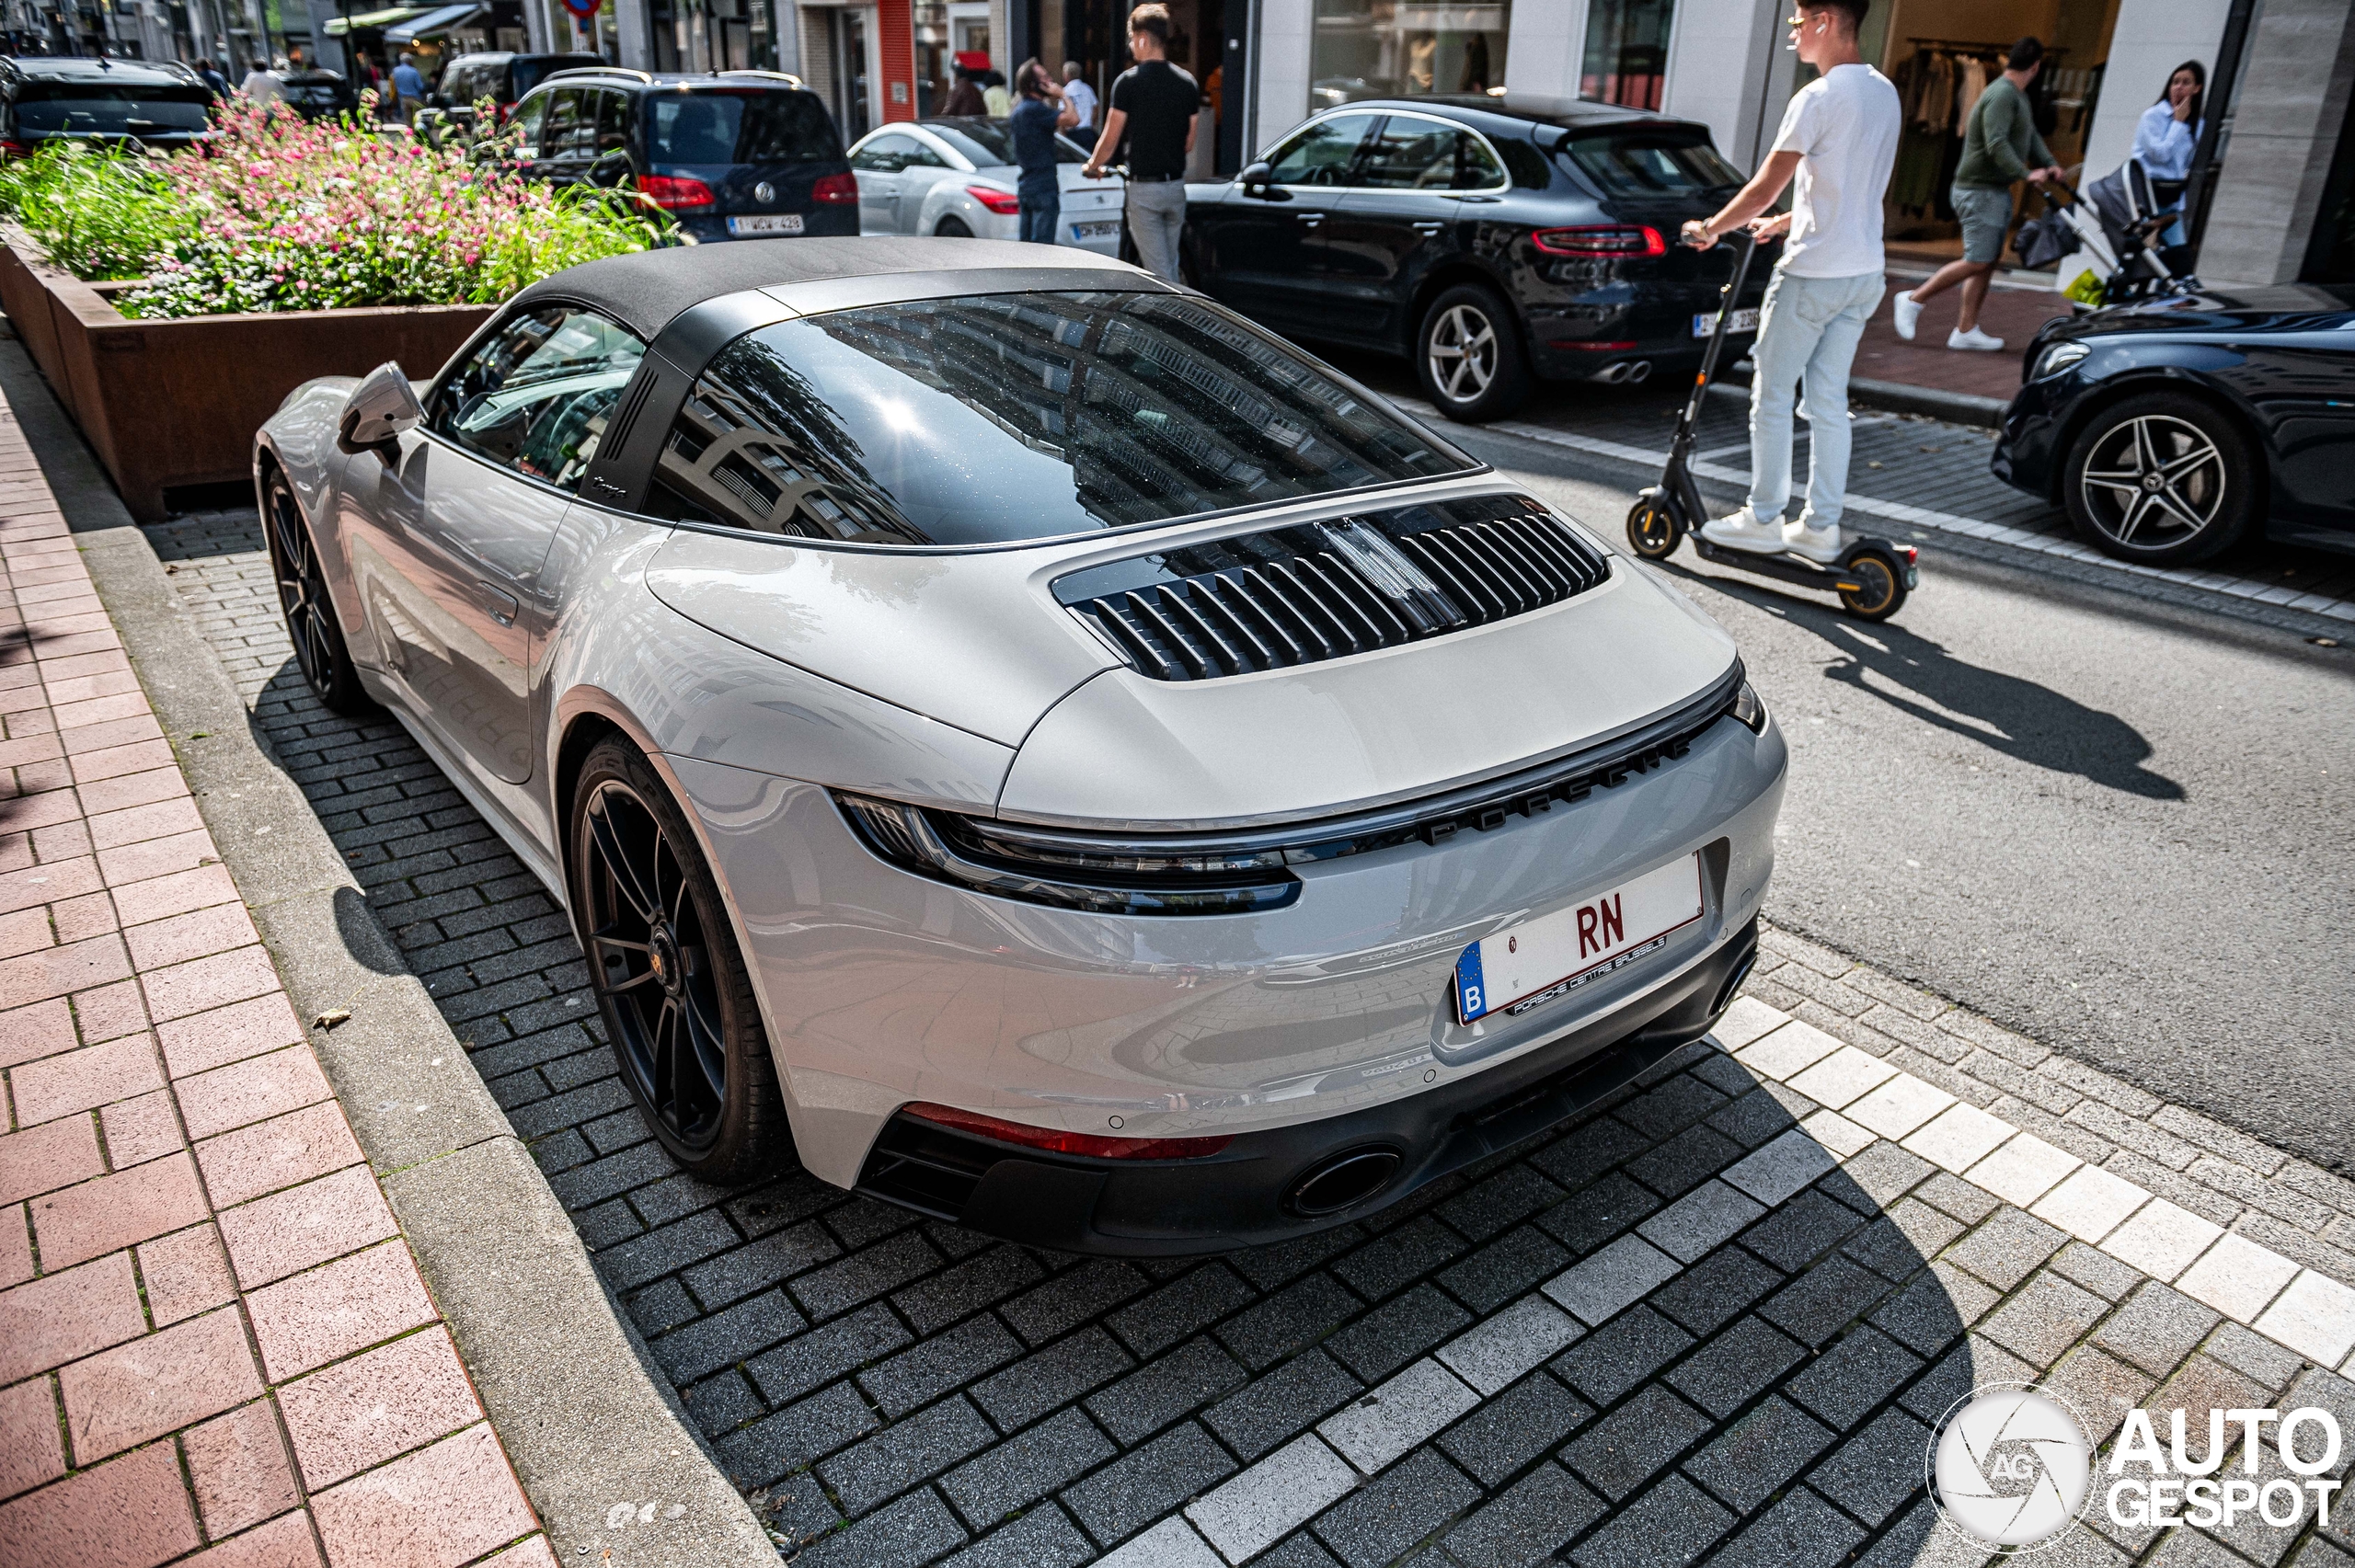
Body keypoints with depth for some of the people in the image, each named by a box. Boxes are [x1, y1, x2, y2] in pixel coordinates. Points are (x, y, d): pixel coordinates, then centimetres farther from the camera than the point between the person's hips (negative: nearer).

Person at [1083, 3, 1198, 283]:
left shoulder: (1129, 81, -10)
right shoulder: (1187, 82, 5)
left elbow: (1110, 139, -6)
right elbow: (1189, 143, 10)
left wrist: (1092, 166, 13)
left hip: (1144, 188, -5)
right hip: (1176, 186, 5)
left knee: (1157, 271, -3)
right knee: (1170, 266, 17)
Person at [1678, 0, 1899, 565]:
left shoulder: (1818, 97, -15)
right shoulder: (1884, 92, 13)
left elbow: (1764, 188, -15)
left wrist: (1711, 228, 0)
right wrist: (1787, 221, 27)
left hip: (1812, 274, -8)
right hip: (1864, 272, 8)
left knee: (1772, 395, 3)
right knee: (1828, 401, 11)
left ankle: (1764, 519, 9)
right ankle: (1821, 526, 14)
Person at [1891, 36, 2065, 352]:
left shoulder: (2017, 96, 17)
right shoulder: (2002, 95, -16)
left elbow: (2031, 136, 18)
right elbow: (1996, 144, -27)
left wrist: (2048, 164, 2)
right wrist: (2026, 173, -31)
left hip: (1997, 191, 10)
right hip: (1980, 190, -10)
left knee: (1989, 261, 8)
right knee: (1977, 262, -12)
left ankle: (1966, 330, 9)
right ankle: (1913, 300, -2)